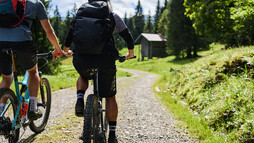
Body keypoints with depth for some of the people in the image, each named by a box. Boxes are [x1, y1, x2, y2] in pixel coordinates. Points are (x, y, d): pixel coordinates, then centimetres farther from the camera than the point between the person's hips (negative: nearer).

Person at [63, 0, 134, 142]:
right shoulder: (113, 16, 14)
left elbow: (70, 35, 26)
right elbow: (127, 36, 18)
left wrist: (66, 50, 46)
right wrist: (131, 53, 36)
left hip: (81, 59, 2)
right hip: (105, 59, -2)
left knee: (83, 76, 37)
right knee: (110, 97, 14)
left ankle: (80, 100, 10)